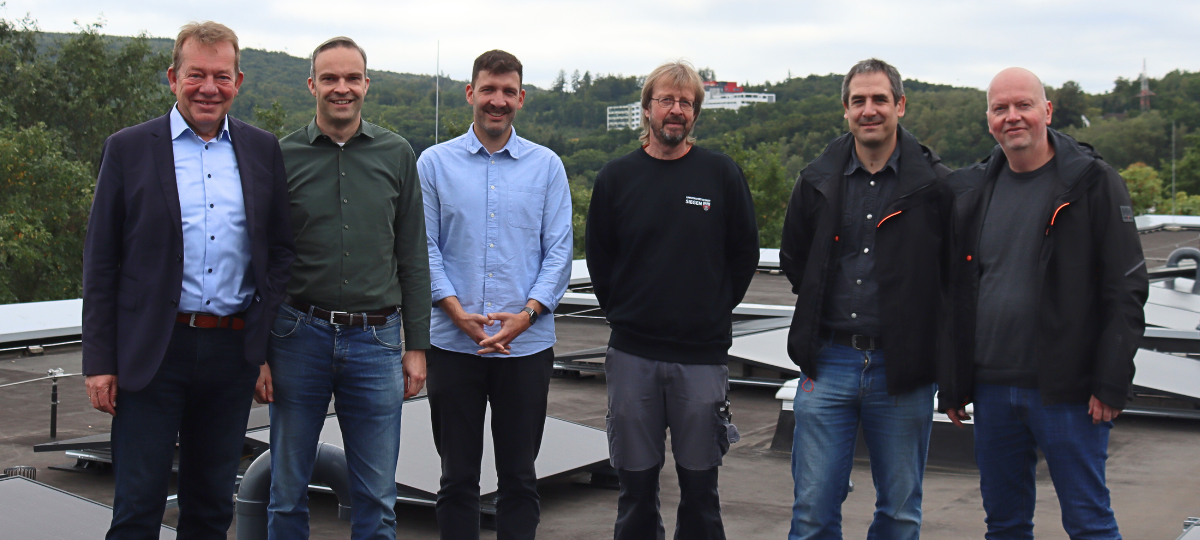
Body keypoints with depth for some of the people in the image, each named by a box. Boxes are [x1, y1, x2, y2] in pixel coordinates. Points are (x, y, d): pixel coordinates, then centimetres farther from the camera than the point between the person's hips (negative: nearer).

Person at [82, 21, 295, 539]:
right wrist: (99, 361, -4)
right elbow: (100, 263, 0)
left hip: (233, 354, 3)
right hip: (152, 354, -2)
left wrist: (269, 343, 0)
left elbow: (280, 250, 10)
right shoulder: (128, 149, 0)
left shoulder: (263, 150, 7)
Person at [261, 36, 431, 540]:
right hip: (300, 335, 0)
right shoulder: (282, 157, 2)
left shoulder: (396, 155, 5)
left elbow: (413, 258, 7)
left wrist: (416, 345, 4)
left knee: (377, 499, 7)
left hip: (376, 340, 1)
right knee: (288, 492, 9)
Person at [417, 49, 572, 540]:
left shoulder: (547, 166, 6)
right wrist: (458, 313, -12)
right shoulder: (434, 163, 5)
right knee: (458, 476, 8)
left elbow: (558, 251, 2)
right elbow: (424, 249, 1)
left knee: (519, 477, 8)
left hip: (527, 344, 0)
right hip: (453, 344, 0)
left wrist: (526, 314, -12)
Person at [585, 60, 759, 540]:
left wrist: (715, 311, 5)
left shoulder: (722, 174, 1)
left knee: (700, 483, 7)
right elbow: (598, 258, 12)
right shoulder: (616, 177, 5)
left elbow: (745, 254, 7)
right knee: (636, 482, 7)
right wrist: (622, 313, 7)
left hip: (703, 355, -1)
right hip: (633, 355, 1)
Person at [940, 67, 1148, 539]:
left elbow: (1126, 288, -6)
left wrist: (1111, 383, -12)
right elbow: (956, 293, 14)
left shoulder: (1093, 182, -3)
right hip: (991, 389, 5)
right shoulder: (974, 190, 10)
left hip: (1067, 392, -4)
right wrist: (951, 385, 10)